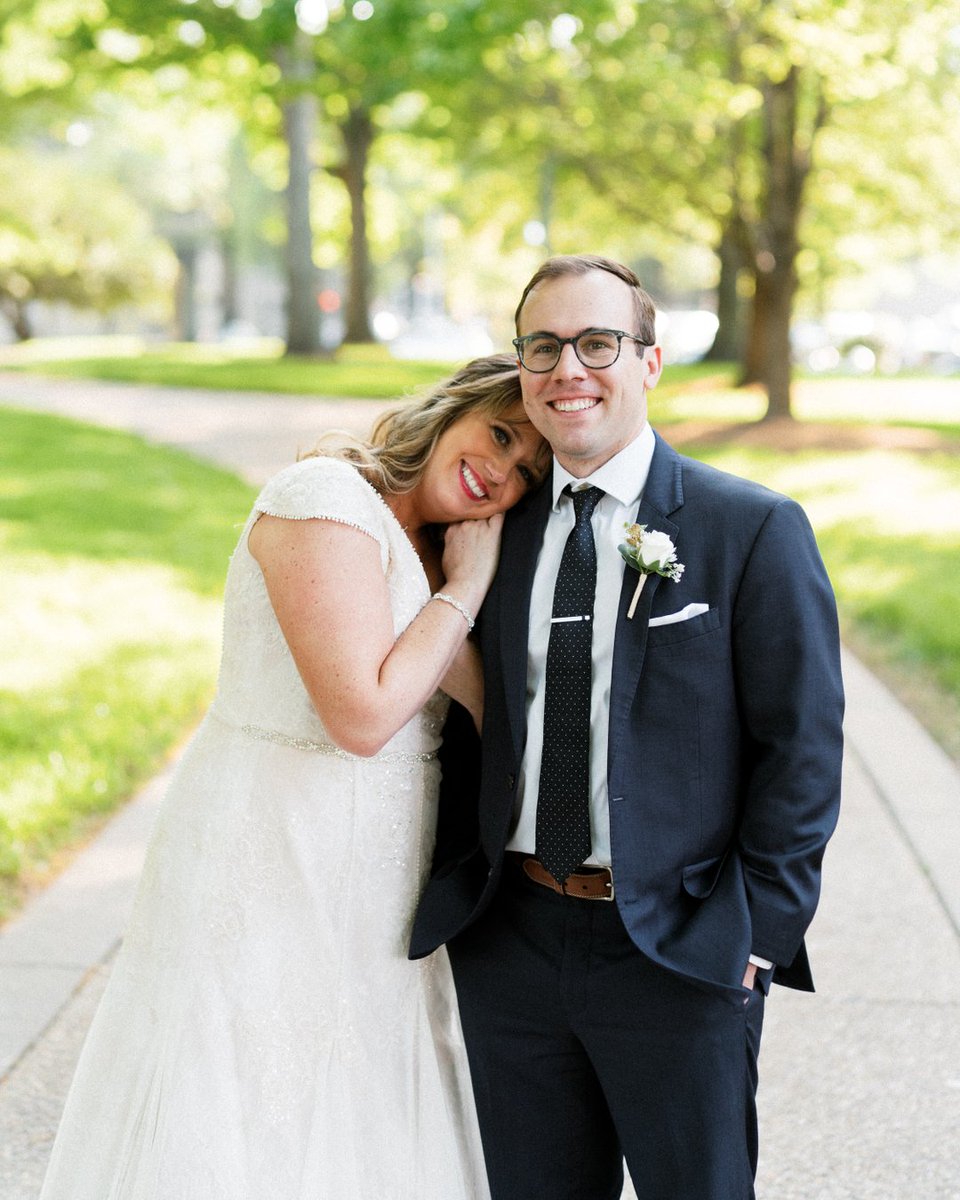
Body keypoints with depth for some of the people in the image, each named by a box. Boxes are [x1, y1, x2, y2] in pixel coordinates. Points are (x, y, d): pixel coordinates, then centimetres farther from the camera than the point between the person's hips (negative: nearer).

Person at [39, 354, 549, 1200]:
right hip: (270, 866, -8)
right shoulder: (327, 496, -15)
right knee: (250, 1125, 2)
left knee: (352, 1128, 15)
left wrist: (473, 581, -3)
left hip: (367, 888, 8)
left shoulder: (435, 548, 12)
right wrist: (465, 587, -13)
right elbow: (363, 715, -21)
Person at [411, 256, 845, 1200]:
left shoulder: (755, 530, -7)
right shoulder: (498, 528, 6)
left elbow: (801, 747, -7)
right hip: (510, 941, 4)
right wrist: (459, 875, 3)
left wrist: (760, 928, -10)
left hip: (682, 953, -4)